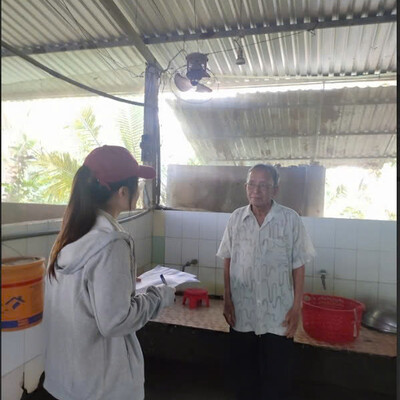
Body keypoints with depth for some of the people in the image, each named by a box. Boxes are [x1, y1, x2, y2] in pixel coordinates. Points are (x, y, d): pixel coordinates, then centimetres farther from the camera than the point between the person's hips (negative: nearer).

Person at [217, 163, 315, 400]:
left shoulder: (291, 219, -10)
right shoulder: (236, 218, -3)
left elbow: (298, 267, -4)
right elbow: (228, 262, 4)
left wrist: (296, 308, -6)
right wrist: (227, 300, 1)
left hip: (278, 315, -2)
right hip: (242, 313, 2)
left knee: (277, 377, 13)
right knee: (243, 374, 18)